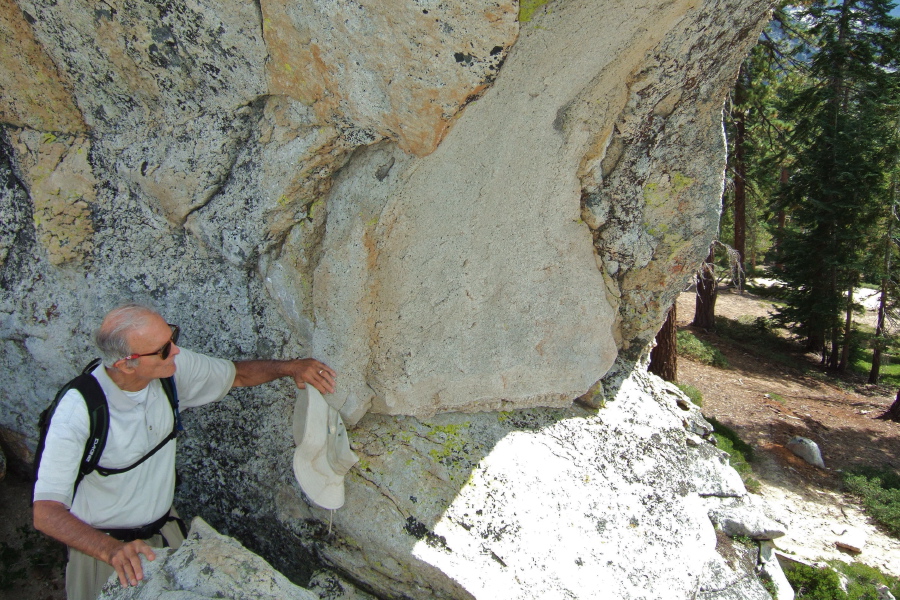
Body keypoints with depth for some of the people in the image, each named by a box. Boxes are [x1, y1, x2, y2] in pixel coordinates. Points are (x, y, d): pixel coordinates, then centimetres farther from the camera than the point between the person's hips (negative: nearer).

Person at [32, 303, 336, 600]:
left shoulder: (172, 366, -17)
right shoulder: (78, 410, -32)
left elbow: (236, 374, 0)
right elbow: (46, 512, -32)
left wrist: (290, 367, -17)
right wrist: (111, 550, -48)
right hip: (99, 544, -4)